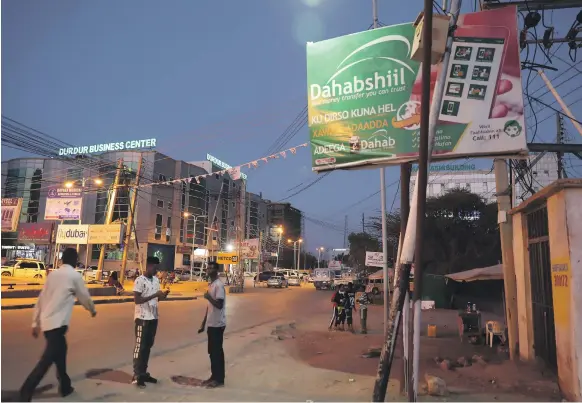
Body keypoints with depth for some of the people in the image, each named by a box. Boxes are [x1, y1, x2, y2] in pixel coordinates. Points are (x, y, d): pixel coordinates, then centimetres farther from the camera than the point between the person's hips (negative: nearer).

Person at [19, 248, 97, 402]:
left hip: (47, 321, 8)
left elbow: (41, 299, 13)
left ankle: (64, 386, 29)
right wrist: (93, 310, 24)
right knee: (47, 359, -6)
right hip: (57, 323, -8)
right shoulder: (74, 275, -4)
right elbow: (84, 297, 5)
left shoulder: (53, 274, 13)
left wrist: (35, 323, 18)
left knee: (60, 351, 19)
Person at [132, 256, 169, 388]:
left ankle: (143, 373, 22)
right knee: (140, 346, -1)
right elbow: (137, 300, -19)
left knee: (148, 346, 13)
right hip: (142, 318, -7)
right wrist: (154, 295, -24)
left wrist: (164, 295, -5)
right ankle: (136, 376, 6)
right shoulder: (140, 280, -14)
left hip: (153, 317, 8)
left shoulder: (156, 280, 10)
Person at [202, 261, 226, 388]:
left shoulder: (219, 285, -17)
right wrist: (205, 322, 20)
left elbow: (219, 305, -24)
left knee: (217, 351, -1)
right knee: (212, 351, 15)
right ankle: (214, 376, 25)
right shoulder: (211, 284, 12)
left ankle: (219, 379, 9)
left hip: (218, 324, -9)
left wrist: (208, 297, -25)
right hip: (211, 323, 9)